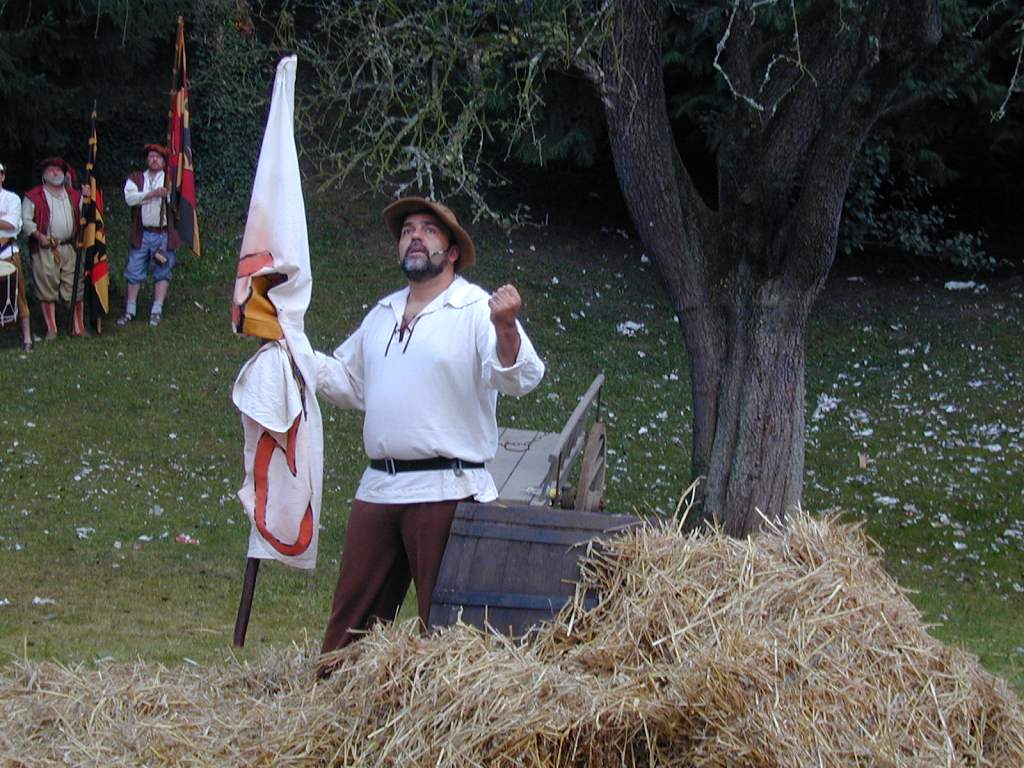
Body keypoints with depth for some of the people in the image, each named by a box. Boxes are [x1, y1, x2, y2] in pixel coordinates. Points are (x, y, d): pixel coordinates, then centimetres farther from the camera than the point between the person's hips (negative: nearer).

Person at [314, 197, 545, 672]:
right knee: (352, 612, 9)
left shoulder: (477, 310, -3)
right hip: (378, 487, 7)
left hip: (446, 490, -6)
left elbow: (518, 379, -17)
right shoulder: (382, 314, 20)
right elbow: (347, 381, 31)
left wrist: (506, 330, -36)